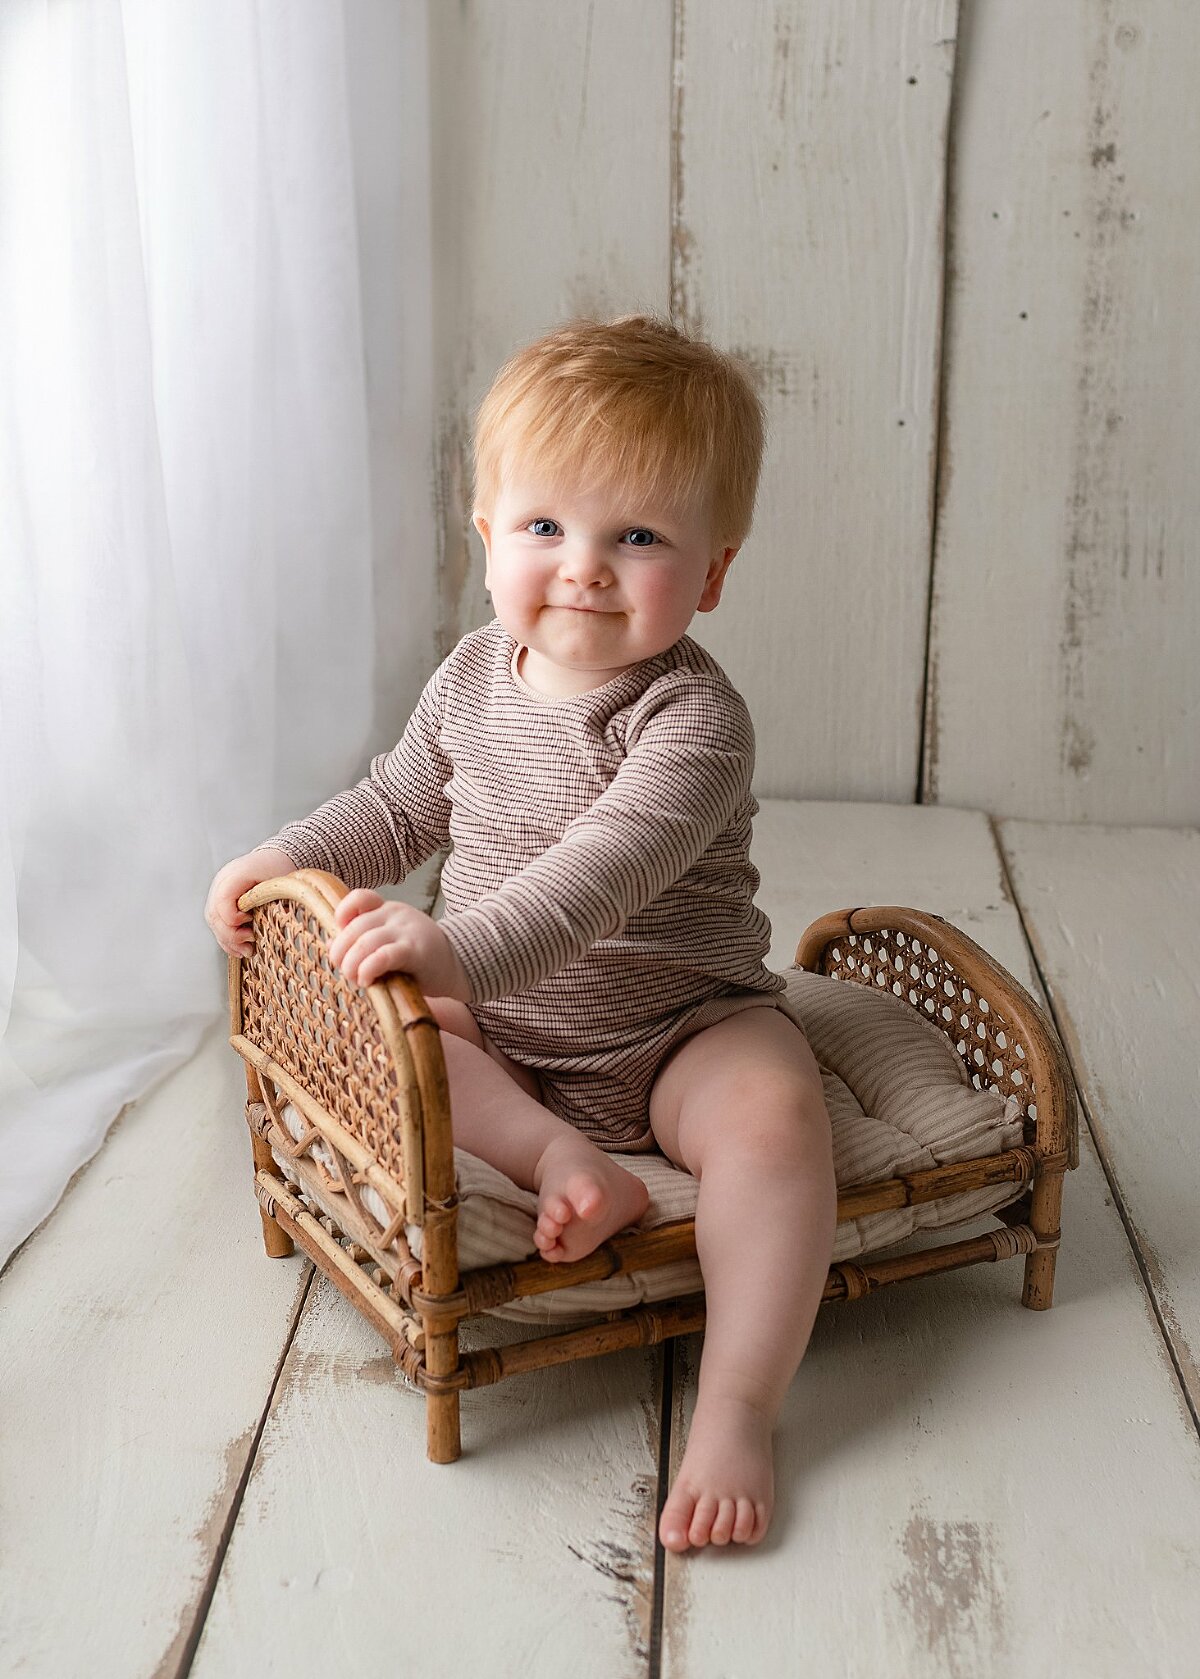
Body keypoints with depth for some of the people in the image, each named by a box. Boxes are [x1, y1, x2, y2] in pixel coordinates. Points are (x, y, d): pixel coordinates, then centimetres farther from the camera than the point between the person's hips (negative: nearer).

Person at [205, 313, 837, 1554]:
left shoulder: (691, 716, -22)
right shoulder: (473, 676, -1)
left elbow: (602, 873, -38)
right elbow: (399, 808, 14)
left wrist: (459, 948, -53)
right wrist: (286, 860, -3)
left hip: (679, 1022, -5)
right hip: (497, 1031, 6)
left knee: (771, 1109, -33)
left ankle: (735, 1412, -27)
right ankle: (554, 1154, -22)